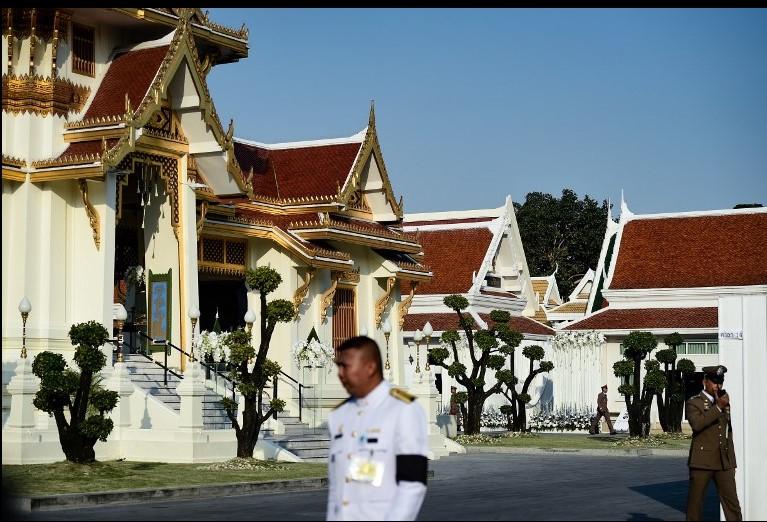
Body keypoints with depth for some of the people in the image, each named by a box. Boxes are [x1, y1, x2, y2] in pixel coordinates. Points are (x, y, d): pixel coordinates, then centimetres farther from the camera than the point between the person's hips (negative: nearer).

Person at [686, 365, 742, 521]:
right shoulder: (693, 403, 0)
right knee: (695, 502, 3)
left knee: (732, 503, -2)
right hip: (702, 461, -4)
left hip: (724, 462, 4)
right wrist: (718, 407, -18)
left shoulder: (724, 402, 18)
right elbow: (696, 424, -20)